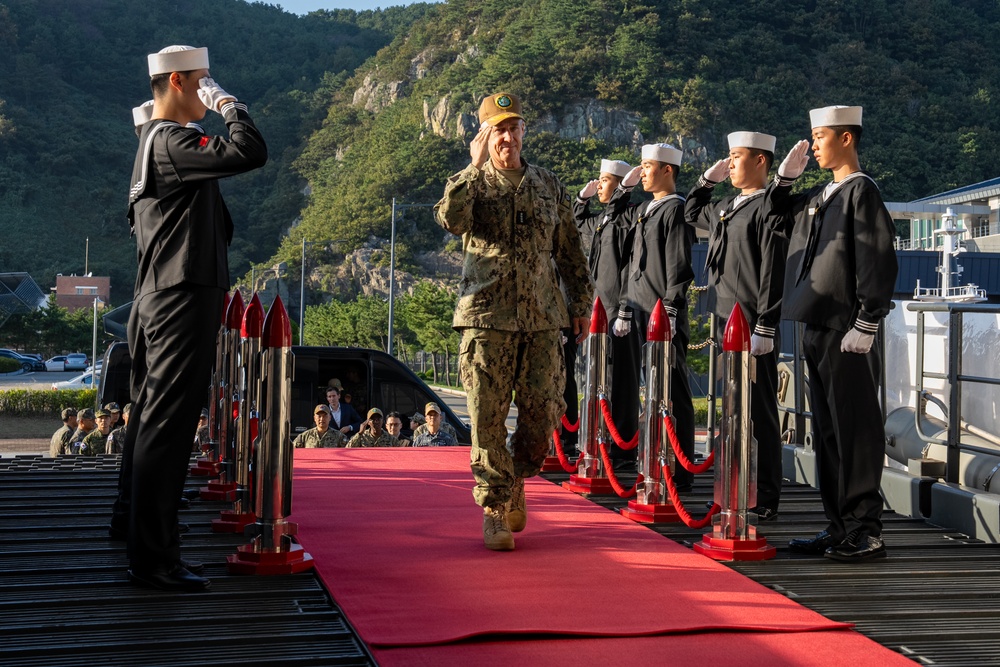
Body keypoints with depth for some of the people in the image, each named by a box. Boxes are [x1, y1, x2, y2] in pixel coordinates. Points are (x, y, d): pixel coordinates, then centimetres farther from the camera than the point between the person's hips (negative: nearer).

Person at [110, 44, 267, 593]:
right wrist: (228, 105, -11)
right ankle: (152, 558, -9)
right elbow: (249, 152, -27)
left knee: (150, 414, 22)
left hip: (158, 300, 11)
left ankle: (131, 517, 39)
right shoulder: (172, 142, -15)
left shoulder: (152, 142, 18)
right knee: (167, 424, -11)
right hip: (184, 301, -11)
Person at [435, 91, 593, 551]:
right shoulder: (470, 182, 5)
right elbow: (451, 219, -19)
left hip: (542, 318, 3)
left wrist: (581, 304, 16)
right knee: (488, 417, -3)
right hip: (486, 317, -2)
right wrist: (476, 167, -15)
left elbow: (570, 252, 19)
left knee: (543, 410, -1)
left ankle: (515, 481, 26)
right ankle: (494, 509, 8)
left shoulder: (549, 186, 14)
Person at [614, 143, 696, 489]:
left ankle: (680, 471, -2)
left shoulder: (676, 209, -8)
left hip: (665, 317, -9)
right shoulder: (641, 211, 18)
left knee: (673, 393, -5)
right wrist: (625, 308, 19)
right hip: (642, 313, 9)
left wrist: (669, 312, -18)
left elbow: (679, 268, -14)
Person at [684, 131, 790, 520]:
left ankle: (765, 500, 3)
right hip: (723, 323, 9)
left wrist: (765, 329, -19)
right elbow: (692, 212, 37)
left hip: (753, 329, -8)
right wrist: (708, 179, 22)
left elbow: (774, 273, -15)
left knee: (758, 412, -3)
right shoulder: (726, 207, 16)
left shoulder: (770, 208, -9)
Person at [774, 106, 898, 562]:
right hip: (817, 329, 9)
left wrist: (865, 326, -17)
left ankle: (866, 532, 2)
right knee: (827, 431, 12)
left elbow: (879, 263, -14)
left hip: (847, 335, -9)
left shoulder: (861, 191, -8)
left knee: (856, 430, -4)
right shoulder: (818, 196, 16)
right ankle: (839, 526, 19)